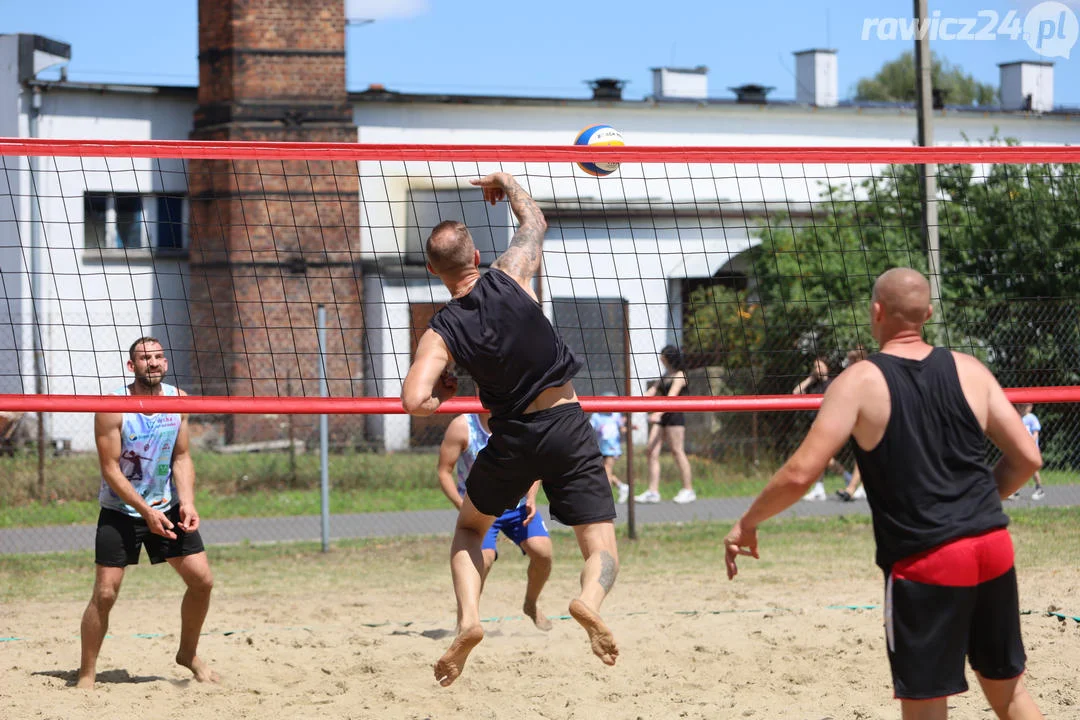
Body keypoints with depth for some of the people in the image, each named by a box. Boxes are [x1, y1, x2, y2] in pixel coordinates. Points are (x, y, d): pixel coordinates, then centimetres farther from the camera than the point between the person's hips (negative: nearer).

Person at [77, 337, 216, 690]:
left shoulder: (178, 399, -2)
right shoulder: (112, 408, -18)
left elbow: (181, 458, 3)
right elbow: (110, 469, -18)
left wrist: (186, 503, -12)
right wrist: (147, 512, -24)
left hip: (167, 506, 5)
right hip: (120, 510, -5)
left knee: (202, 580, 0)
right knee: (104, 594, -8)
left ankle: (188, 654, 21)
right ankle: (86, 674, 4)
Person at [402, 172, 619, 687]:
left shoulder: (440, 333, -7)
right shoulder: (509, 278, -6)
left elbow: (415, 402, -20)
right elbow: (535, 223, 16)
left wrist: (441, 393, 3)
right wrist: (508, 185, 33)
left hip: (512, 435, 0)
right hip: (568, 425, 0)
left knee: (469, 530, 26)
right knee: (602, 549, 1)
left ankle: (468, 617, 1)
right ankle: (590, 600, -34)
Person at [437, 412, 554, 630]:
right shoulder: (462, 427, -16)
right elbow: (444, 472, -12)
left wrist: (531, 498, -11)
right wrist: (464, 507, -23)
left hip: (518, 505, 3)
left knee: (542, 551, -15)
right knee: (483, 559, -25)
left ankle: (531, 605, 13)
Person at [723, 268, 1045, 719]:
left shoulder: (861, 382, -6)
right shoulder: (969, 371, 7)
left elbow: (800, 474, -12)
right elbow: (1026, 458, 8)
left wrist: (747, 523, 3)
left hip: (925, 561, -5)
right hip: (994, 547, 5)